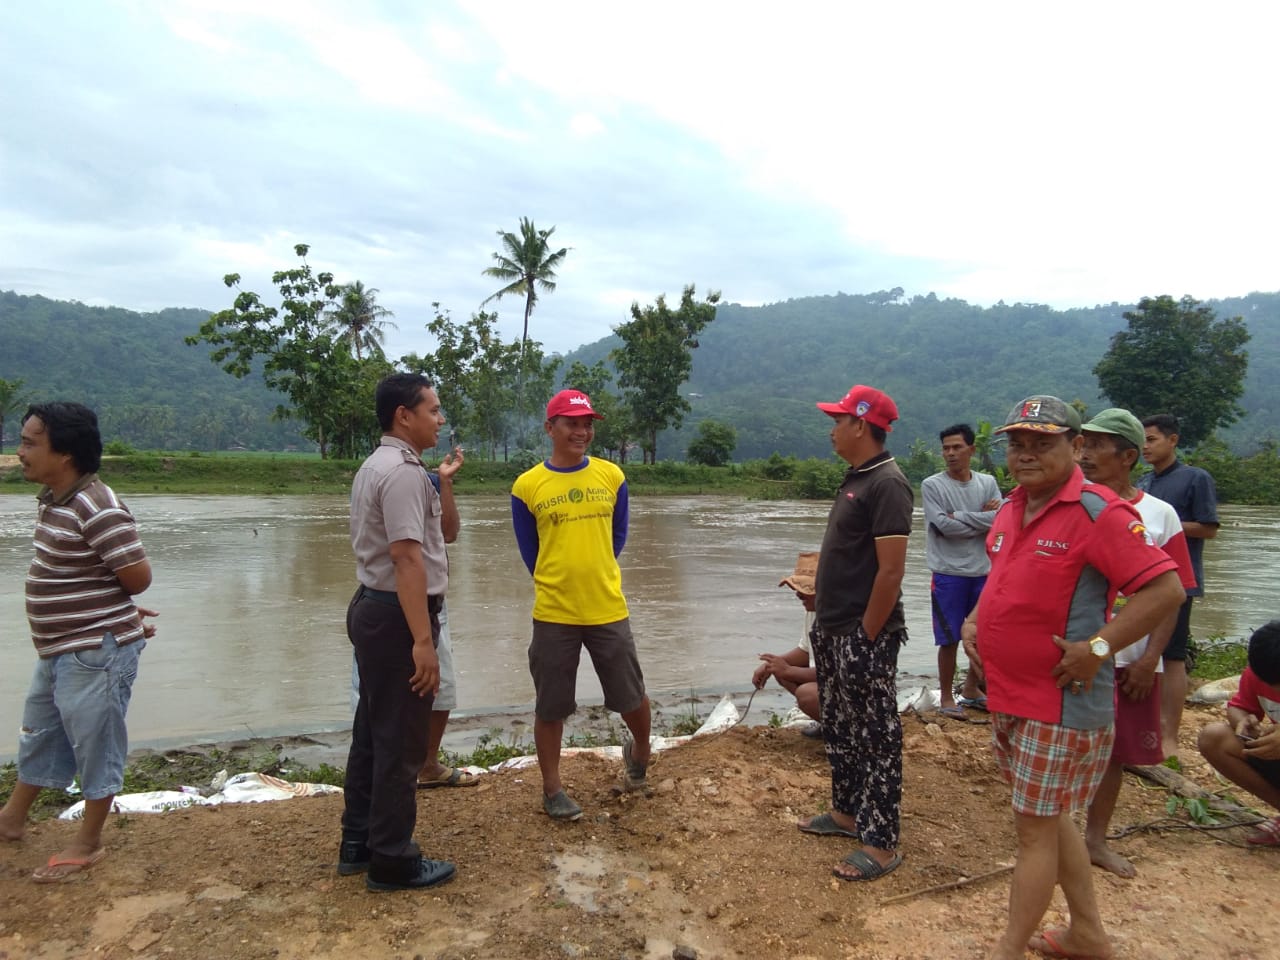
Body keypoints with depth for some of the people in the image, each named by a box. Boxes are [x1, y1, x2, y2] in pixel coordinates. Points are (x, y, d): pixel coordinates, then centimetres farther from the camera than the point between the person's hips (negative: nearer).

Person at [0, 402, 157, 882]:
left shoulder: (96, 508, -25)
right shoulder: (50, 499, 6)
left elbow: (138, 576, -25)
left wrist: (104, 615, -3)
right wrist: (116, 610, 3)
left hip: (95, 653, -10)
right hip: (58, 649, 10)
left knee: (95, 744, 7)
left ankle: (88, 844, 23)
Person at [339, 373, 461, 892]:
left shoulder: (376, 465, 14)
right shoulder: (404, 471, -19)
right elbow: (407, 557, -27)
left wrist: (439, 483, 21)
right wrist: (422, 641, -28)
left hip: (373, 608, 11)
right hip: (398, 617, -11)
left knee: (373, 732, 19)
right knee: (400, 742, 1)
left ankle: (359, 842, 33)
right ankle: (392, 861, 14)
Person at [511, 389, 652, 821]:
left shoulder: (611, 476, 1)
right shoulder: (527, 486, -5)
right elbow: (530, 554, 6)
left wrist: (595, 577, 10)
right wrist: (558, 584, 8)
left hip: (609, 610, 2)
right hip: (553, 614, -1)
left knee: (632, 696, 12)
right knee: (551, 706, 9)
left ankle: (639, 751, 42)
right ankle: (552, 788, 28)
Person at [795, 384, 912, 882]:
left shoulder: (886, 484, -18)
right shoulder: (855, 478, 11)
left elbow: (891, 570, -22)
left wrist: (866, 636, -19)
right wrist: (827, 621, 16)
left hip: (863, 636, -10)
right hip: (833, 631, 10)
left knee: (876, 737, 2)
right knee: (839, 727, 20)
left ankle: (881, 843, 14)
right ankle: (847, 811, 37)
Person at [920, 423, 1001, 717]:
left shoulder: (987, 482, 5)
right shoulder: (932, 485, -6)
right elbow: (945, 526, -16)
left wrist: (960, 517, -14)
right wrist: (982, 519, -9)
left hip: (983, 573, 4)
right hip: (949, 574, -4)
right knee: (950, 639, 2)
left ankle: (971, 689, 33)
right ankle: (946, 696, 16)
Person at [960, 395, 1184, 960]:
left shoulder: (1097, 511, -17)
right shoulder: (1010, 509, 8)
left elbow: (1165, 589, -20)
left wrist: (1097, 647, -24)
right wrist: (974, 621, 8)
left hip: (1061, 701, -8)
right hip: (1008, 696, 9)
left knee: (1035, 827, 3)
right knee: (1050, 818, 20)